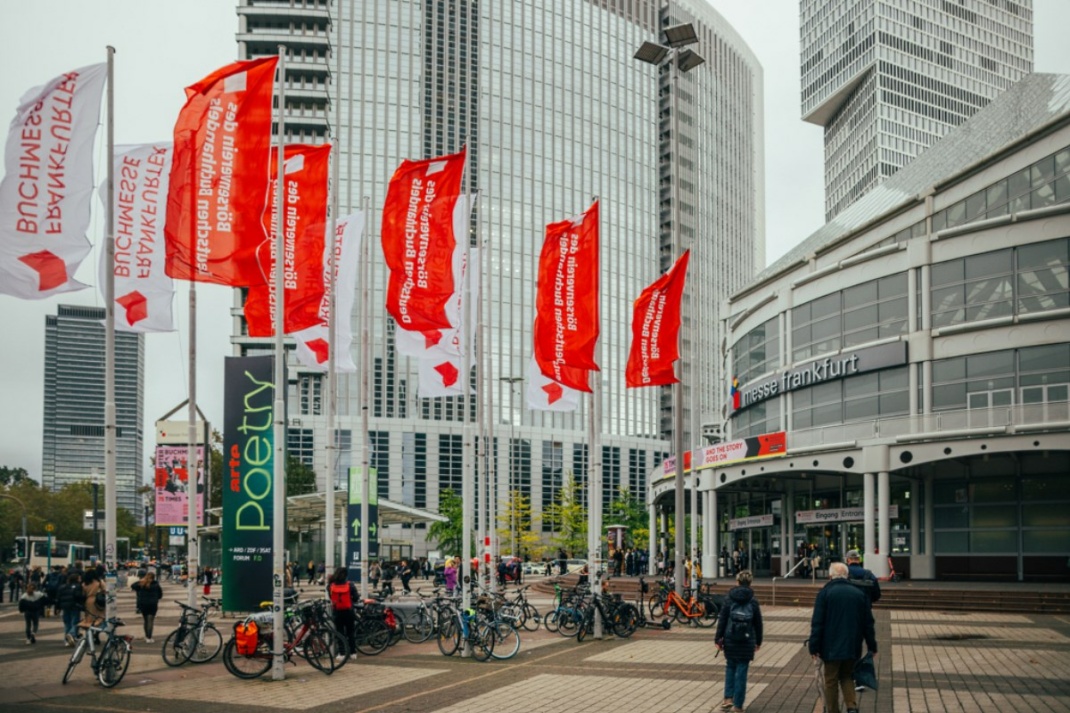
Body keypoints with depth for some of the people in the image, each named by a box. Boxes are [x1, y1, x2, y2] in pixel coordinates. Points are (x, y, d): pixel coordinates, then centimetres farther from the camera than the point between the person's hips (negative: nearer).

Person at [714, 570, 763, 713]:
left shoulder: (729, 600, -2)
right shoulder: (753, 602, -2)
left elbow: (722, 621, -2)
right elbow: (758, 624, 3)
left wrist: (718, 639, 4)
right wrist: (758, 641, 15)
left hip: (730, 641, 1)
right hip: (747, 642, -1)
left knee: (730, 668, 18)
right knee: (741, 671, 3)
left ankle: (728, 698, 9)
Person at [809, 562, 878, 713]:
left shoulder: (825, 593, -7)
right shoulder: (859, 593, 5)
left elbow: (817, 623, -10)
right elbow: (868, 623, 8)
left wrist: (814, 647, -6)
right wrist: (872, 646, 14)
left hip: (831, 648, -3)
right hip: (853, 647, 4)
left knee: (831, 681, 7)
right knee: (847, 677, 17)